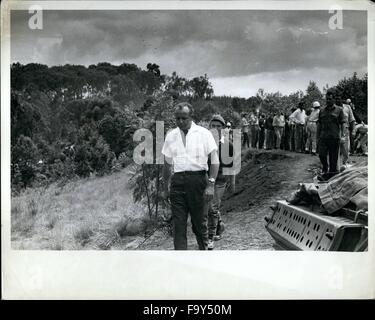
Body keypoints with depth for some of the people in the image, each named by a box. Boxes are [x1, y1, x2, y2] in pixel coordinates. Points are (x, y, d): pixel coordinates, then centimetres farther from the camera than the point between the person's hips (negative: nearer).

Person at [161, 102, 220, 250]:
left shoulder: (204, 134, 1)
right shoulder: (171, 136, 11)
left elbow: (215, 161, -1)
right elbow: (167, 164, 19)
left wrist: (211, 184, -12)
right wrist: (165, 188, 17)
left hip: (198, 181, -2)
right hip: (177, 181, 3)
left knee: (199, 223, 6)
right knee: (178, 224, -2)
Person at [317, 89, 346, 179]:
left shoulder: (339, 110, 4)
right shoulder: (322, 111, 14)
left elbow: (342, 124, 1)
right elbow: (319, 125, 16)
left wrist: (341, 136, -8)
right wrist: (317, 137, 11)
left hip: (334, 138, -3)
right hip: (323, 137, 3)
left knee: (333, 157, 1)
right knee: (321, 155, -7)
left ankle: (332, 173, 12)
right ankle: (325, 169, 17)